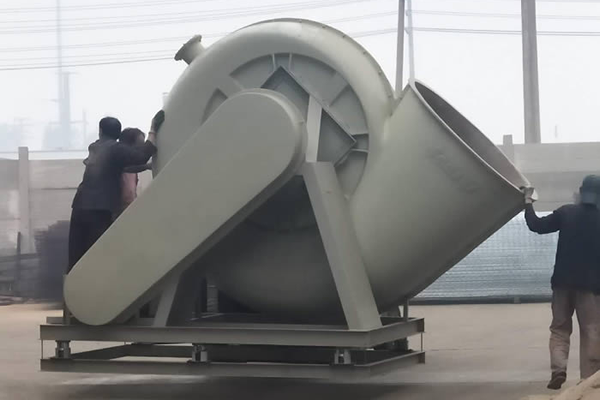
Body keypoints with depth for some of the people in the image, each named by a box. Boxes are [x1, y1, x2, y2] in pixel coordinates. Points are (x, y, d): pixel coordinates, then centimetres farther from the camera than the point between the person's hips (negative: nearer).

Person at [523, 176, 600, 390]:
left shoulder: (566, 212, -2)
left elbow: (537, 226, 3)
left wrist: (528, 204, 16)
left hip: (563, 281, 1)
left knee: (559, 328, 10)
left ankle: (558, 369, -11)